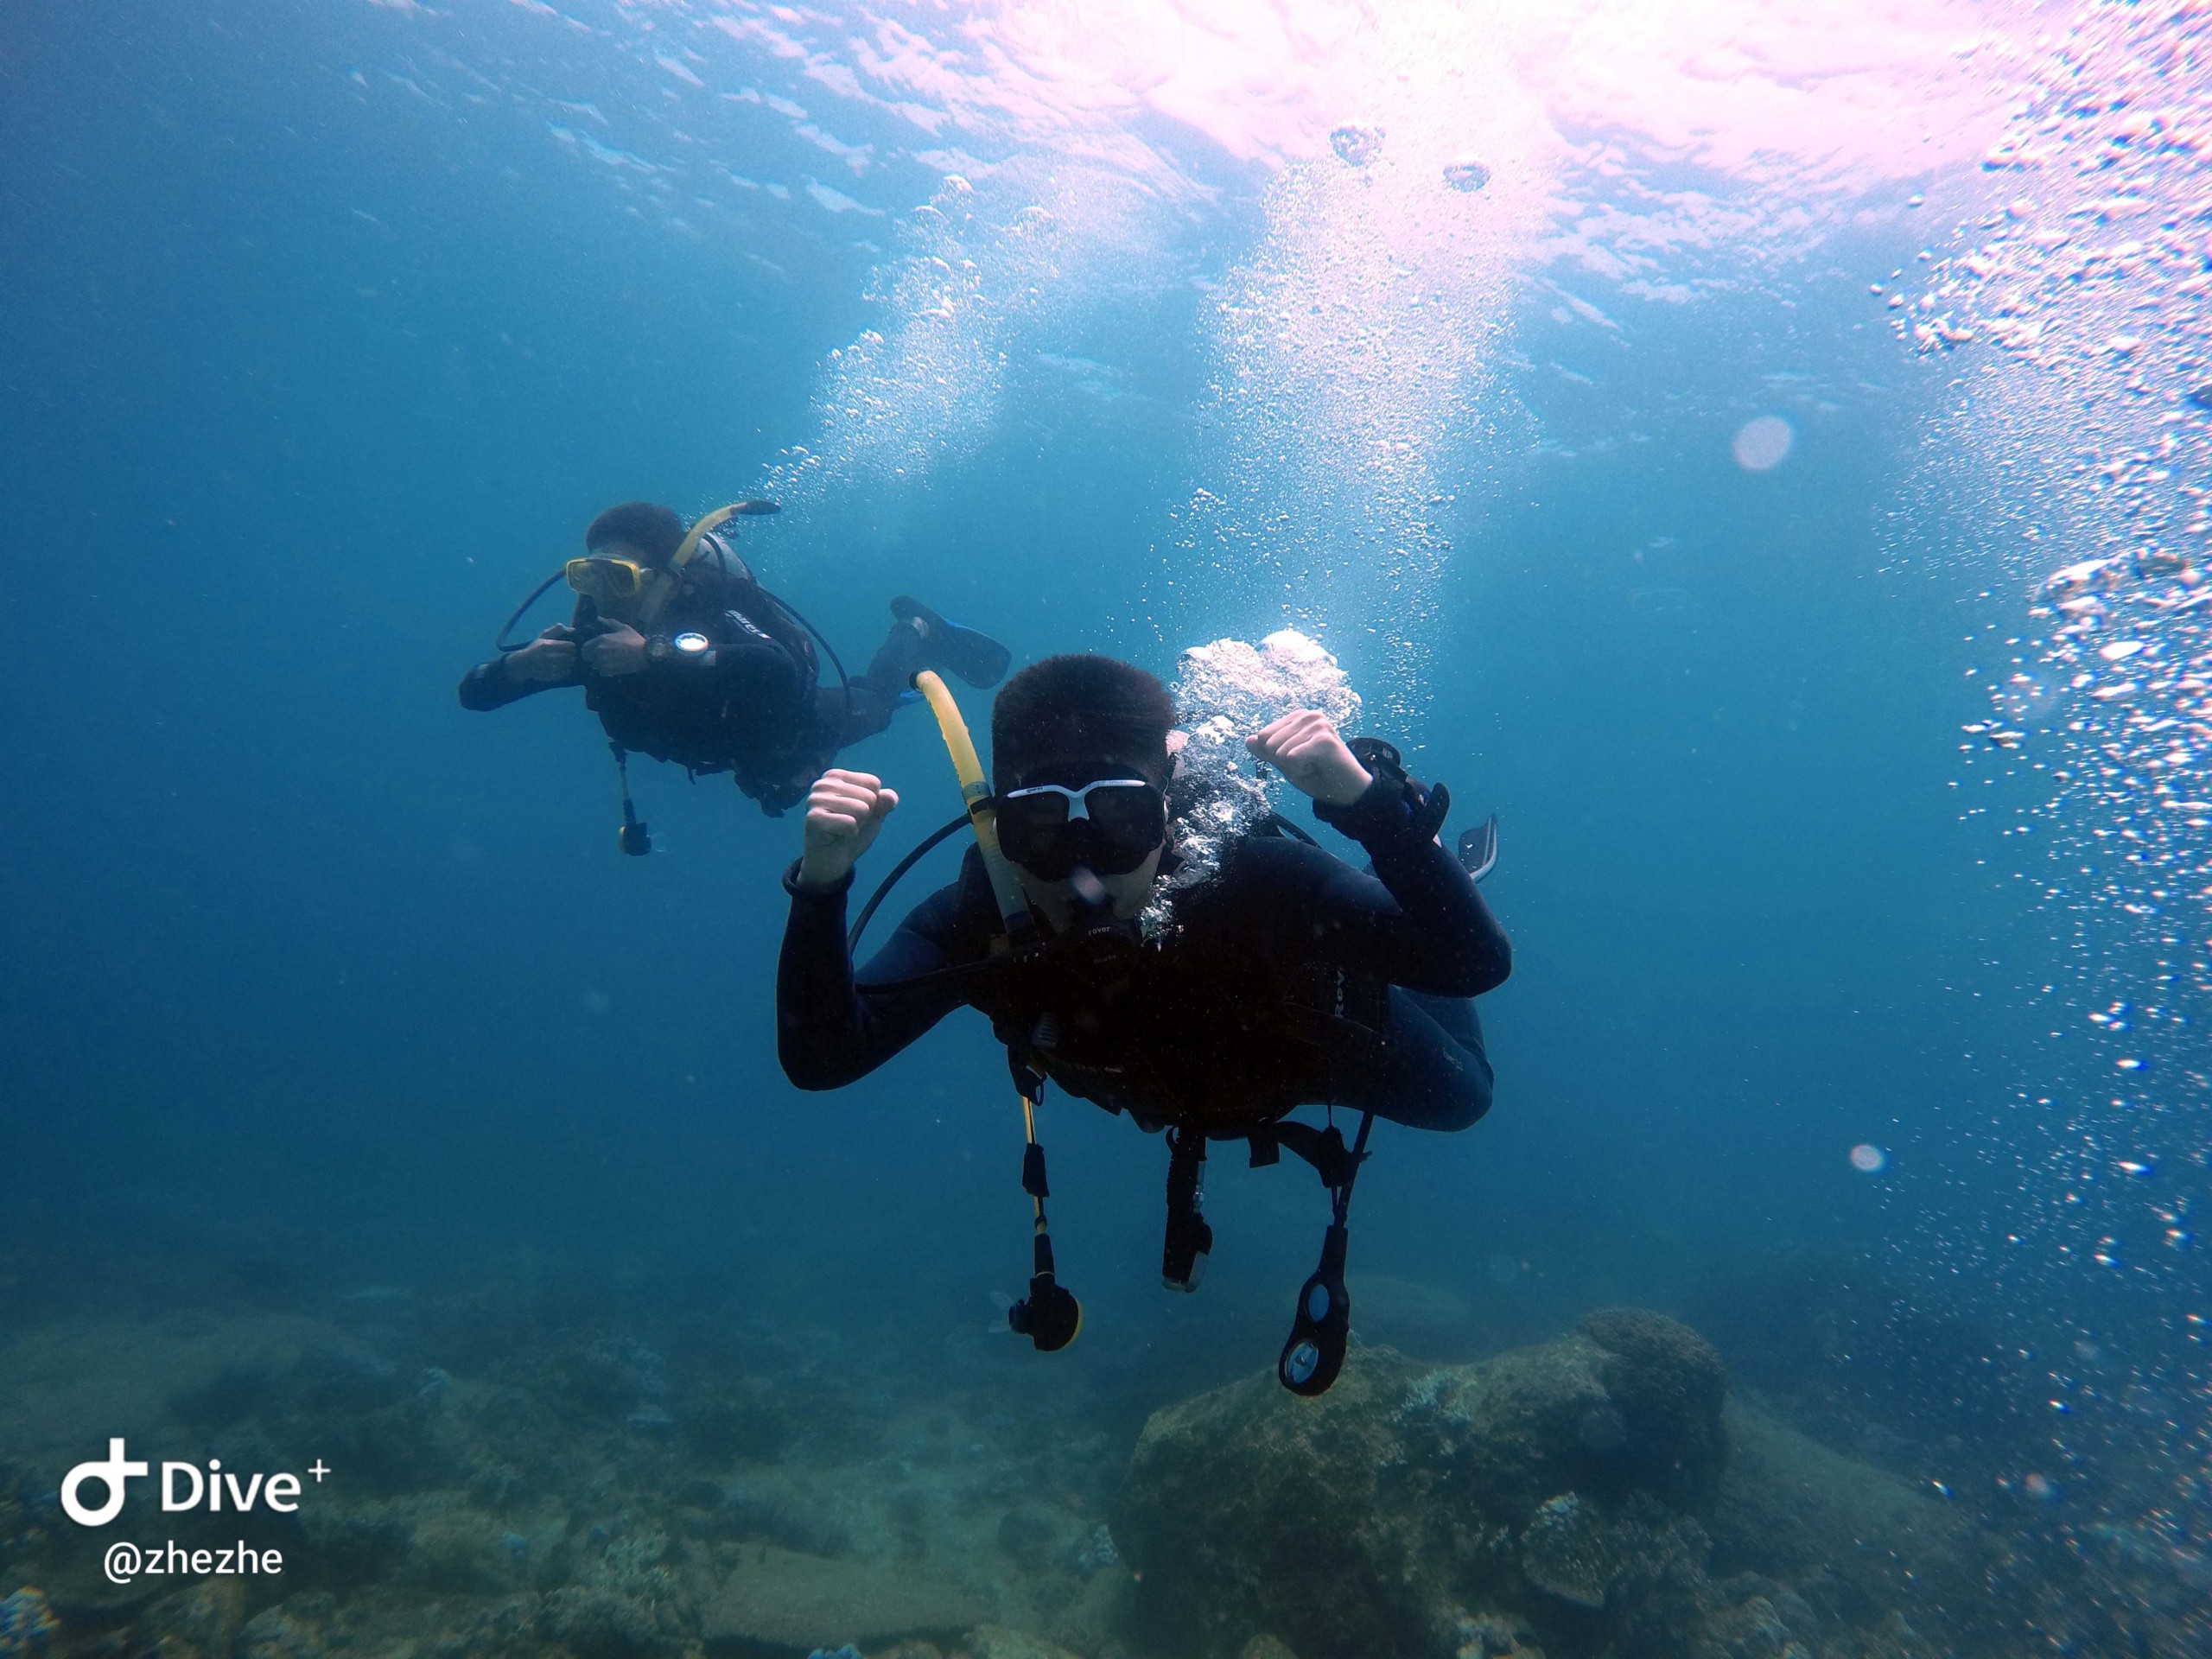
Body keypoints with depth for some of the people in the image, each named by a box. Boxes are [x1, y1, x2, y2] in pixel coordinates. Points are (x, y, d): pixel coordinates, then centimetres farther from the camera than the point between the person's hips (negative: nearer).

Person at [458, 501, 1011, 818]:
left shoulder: (709, 615, -45)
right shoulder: (589, 637, -31)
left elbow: (780, 667, -67)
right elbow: (473, 692, -28)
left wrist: (653, 654, -70)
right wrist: (522, 664, -51)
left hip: (792, 726, -6)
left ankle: (917, 634, 51)